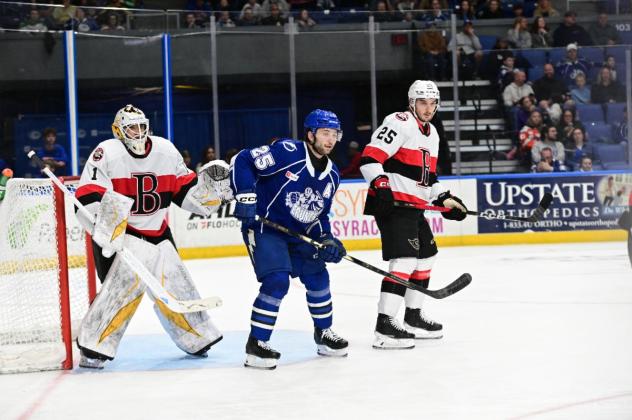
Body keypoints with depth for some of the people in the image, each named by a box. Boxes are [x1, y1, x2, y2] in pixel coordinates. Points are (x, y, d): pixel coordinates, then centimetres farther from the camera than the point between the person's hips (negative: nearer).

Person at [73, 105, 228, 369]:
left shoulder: (166, 151, 3)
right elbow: (87, 200, -20)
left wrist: (209, 181, -4)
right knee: (127, 283, -24)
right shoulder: (107, 154, -14)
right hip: (119, 235, -6)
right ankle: (93, 348, -18)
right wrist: (106, 230, -32)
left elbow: (184, 190, 13)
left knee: (175, 285, 11)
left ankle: (196, 339, 31)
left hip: (157, 233, 6)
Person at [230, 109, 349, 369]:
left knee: (318, 278, 11)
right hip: (263, 227, -8)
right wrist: (246, 197, -27)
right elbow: (243, 161, -19)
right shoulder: (287, 152, -19)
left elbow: (320, 213, 13)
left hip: (297, 233, 8)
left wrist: (326, 240, -4)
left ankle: (324, 334, 32)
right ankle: (256, 345, -13)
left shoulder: (332, 174, 6)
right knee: (277, 281, -21)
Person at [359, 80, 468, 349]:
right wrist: (381, 186, -31)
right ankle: (384, 326, -23)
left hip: (414, 205, 10)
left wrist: (444, 199, 15)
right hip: (391, 202, -10)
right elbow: (370, 158, -20)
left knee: (426, 255, 20)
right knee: (405, 259, -20)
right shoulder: (400, 124, -11)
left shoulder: (432, 134, 20)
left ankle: (413, 317, 33)